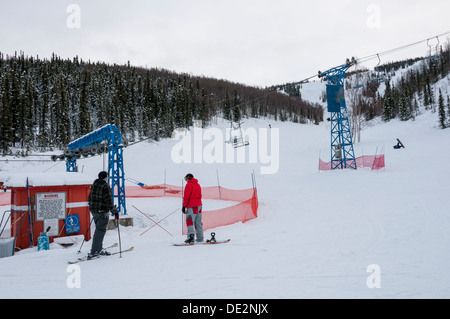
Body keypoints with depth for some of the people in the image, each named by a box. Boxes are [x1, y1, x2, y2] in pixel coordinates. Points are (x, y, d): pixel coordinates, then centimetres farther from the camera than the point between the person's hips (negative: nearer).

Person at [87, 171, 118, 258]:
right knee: (100, 231, -3)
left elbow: (90, 198, 18)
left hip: (94, 211, 8)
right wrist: (114, 211, -11)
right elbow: (109, 201, -18)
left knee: (99, 229, 17)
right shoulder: (105, 186, -16)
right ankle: (94, 252, -2)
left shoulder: (94, 185, 9)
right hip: (103, 212, -8)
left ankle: (99, 249, 23)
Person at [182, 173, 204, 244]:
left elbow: (186, 196, -12)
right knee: (198, 222, 11)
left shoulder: (189, 185, -6)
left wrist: (184, 206, -10)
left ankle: (191, 237, -22)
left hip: (192, 206, -8)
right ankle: (200, 238, 12)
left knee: (189, 221, -9)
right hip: (199, 205, 8)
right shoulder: (198, 185, 19)